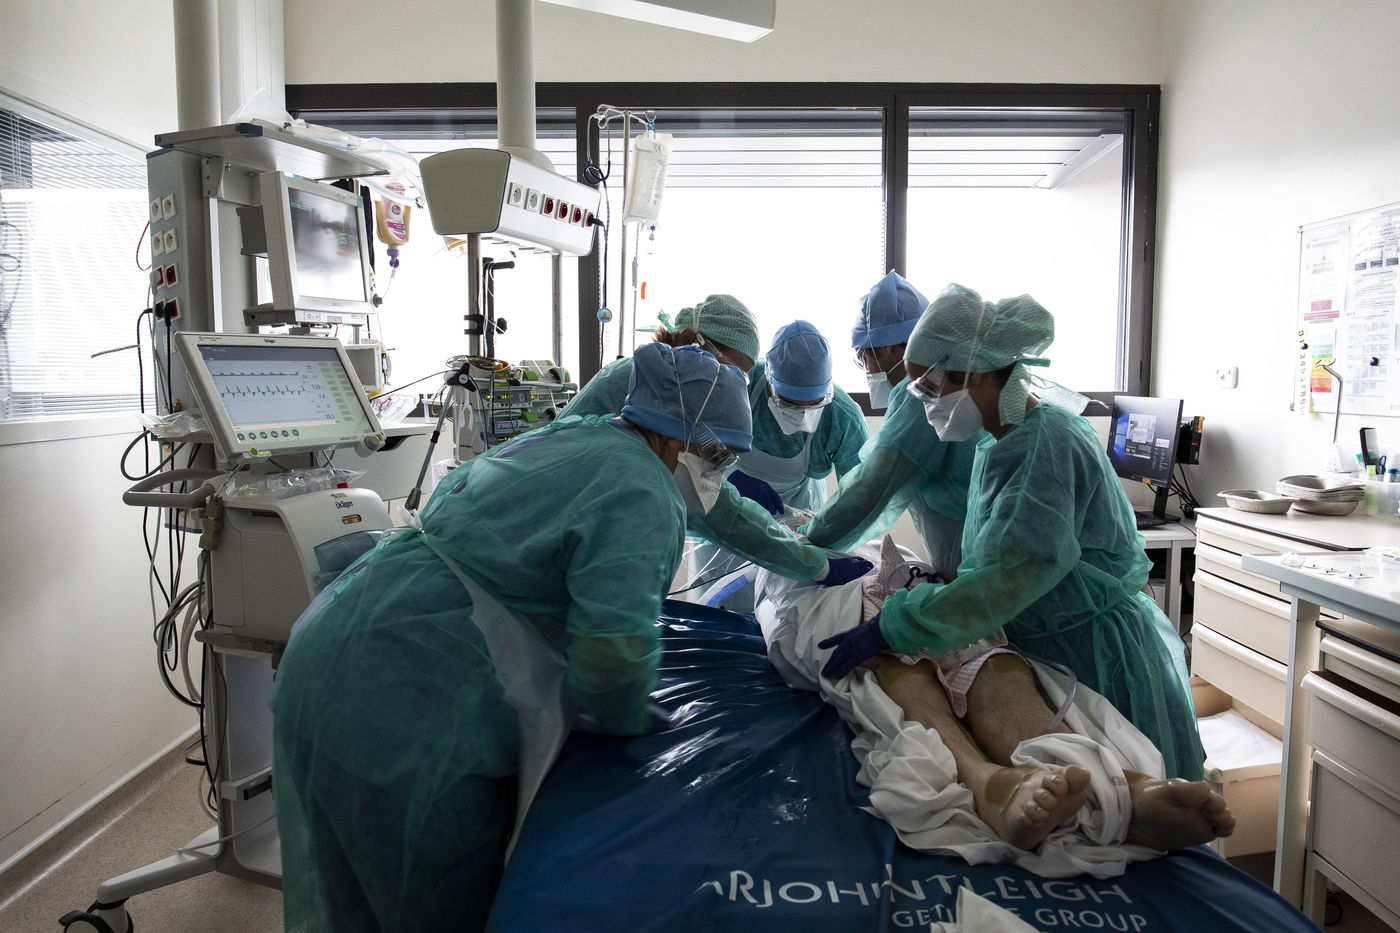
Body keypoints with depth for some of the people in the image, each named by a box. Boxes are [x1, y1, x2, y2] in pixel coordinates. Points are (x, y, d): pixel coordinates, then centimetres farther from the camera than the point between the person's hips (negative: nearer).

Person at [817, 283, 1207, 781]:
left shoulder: (1048, 442, -22)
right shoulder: (1003, 440, 8)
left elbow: (1012, 576, -31)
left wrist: (889, 628, -31)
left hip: (1098, 659, -9)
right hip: (1051, 649, 9)